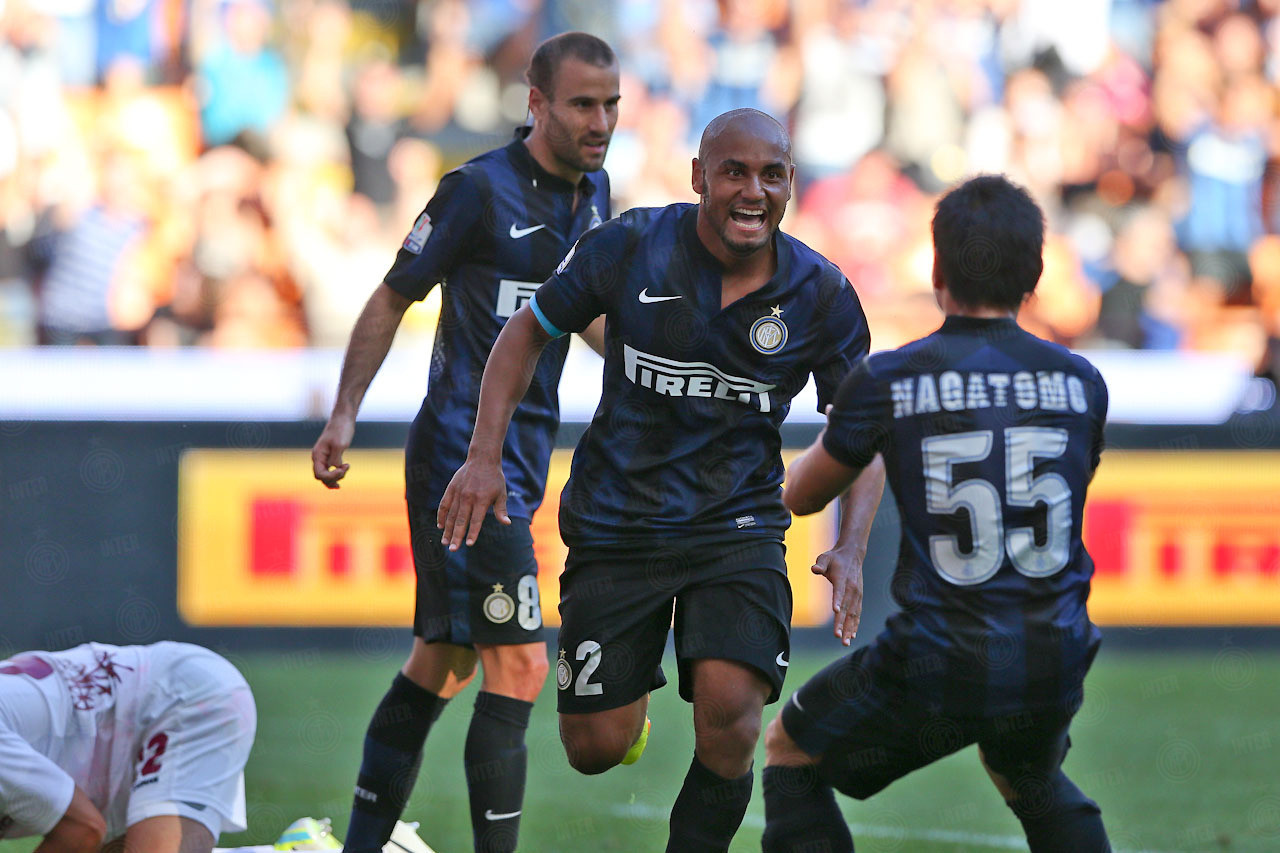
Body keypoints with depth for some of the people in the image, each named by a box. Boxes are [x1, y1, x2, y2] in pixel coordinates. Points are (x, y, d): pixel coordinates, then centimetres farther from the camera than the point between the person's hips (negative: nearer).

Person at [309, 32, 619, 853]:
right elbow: (393, 298, -3)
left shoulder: (593, 192, 10)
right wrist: (344, 415, -6)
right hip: (464, 452, -8)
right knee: (519, 667, -14)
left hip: (522, 454, 8)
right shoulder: (478, 190, -11)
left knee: (444, 661, 13)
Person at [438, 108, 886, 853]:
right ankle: (631, 691, 39)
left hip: (737, 526, 0)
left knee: (729, 714, -22)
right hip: (616, 526, 0)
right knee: (596, 749, 2)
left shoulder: (821, 295, -5)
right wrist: (485, 457, -4)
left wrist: (850, 550, -9)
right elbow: (529, 332, 5)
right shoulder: (630, 249, -9)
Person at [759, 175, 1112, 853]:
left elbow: (800, 496, 9)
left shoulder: (888, 381, -7)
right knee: (1031, 779, 35)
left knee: (791, 750, 21)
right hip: (1054, 665, 4)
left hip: (938, 669, -4)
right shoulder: (1081, 382, 2)